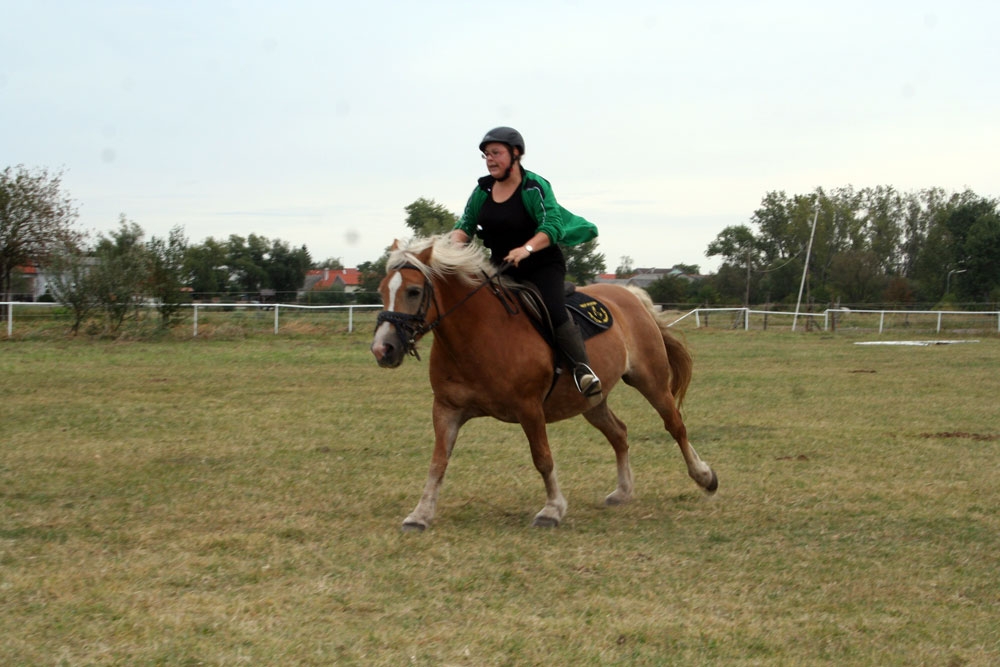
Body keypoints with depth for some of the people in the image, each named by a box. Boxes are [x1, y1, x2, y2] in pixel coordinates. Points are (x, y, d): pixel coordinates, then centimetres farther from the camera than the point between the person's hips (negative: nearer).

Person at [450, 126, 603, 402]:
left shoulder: (535, 187, -13)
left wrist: (526, 249, -40)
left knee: (554, 312, -27)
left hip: (542, 265, -7)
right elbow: (465, 226, 7)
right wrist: (454, 246, -16)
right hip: (501, 269, 7)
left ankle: (583, 369, -31)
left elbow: (553, 227, -23)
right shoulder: (483, 190, 6)